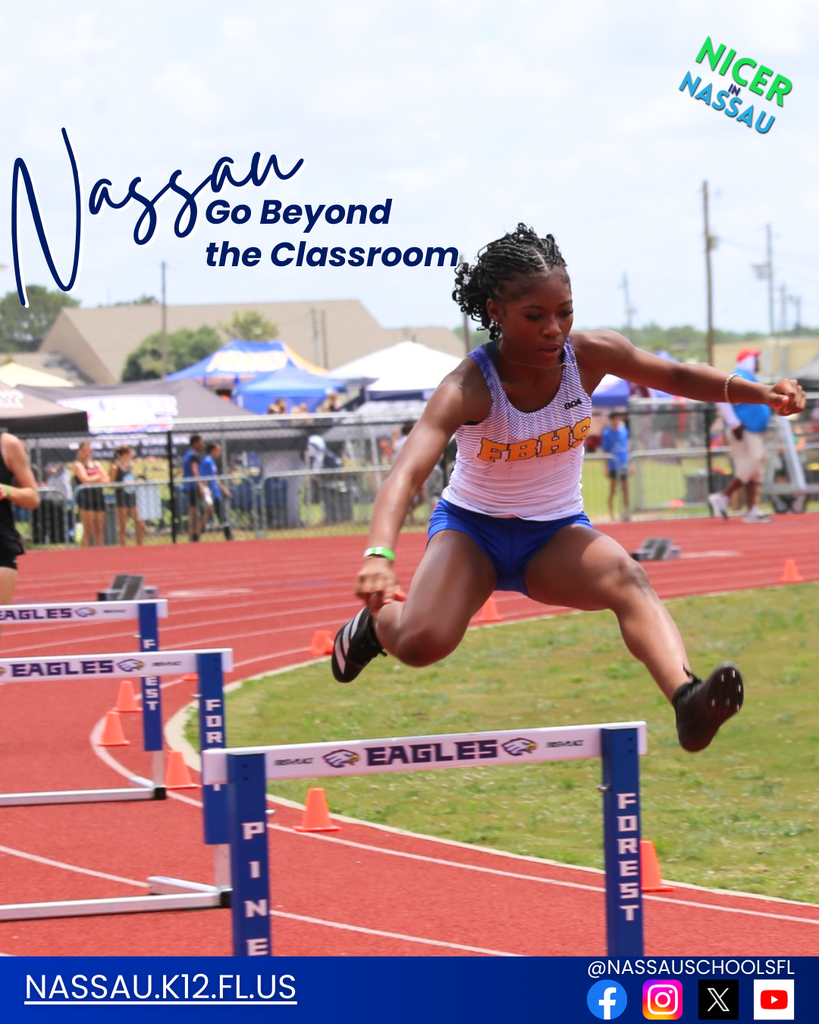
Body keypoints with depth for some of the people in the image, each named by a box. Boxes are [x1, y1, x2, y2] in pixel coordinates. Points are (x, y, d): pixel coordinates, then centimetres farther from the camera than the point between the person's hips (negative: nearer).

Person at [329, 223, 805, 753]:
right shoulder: (470, 387, -26)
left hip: (558, 534, 2)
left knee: (629, 579, -31)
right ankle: (376, 622, 12)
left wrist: (760, 392, -12)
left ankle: (688, 700, -56)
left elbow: (677, 376, 4)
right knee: (422, 644, -27)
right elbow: (408, 472, -40)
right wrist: (379, 555, -58)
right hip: (471, 530, -2)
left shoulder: (589, 354, -14)